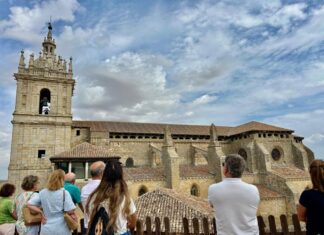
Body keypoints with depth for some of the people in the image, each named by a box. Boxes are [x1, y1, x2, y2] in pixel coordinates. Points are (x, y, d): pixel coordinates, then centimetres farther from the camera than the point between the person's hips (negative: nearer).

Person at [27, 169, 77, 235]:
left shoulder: (42, 193, 0)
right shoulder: (64, 193, -13)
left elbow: (29, 204, 2)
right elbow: (70, 211, -16)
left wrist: (42, 213, 4)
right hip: (62, 230, -4)